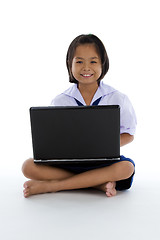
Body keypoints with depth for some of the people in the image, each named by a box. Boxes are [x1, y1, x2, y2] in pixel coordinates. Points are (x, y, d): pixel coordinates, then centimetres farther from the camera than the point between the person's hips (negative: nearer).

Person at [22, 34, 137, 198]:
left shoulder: (117, 98, -1)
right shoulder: (60, 101, 2)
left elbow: (128, 134, 3)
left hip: (102, 161, 0)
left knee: (126, 167, -34)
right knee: (29, 167, -23)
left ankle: (51, 185, -26)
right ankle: (98, 182, -24)